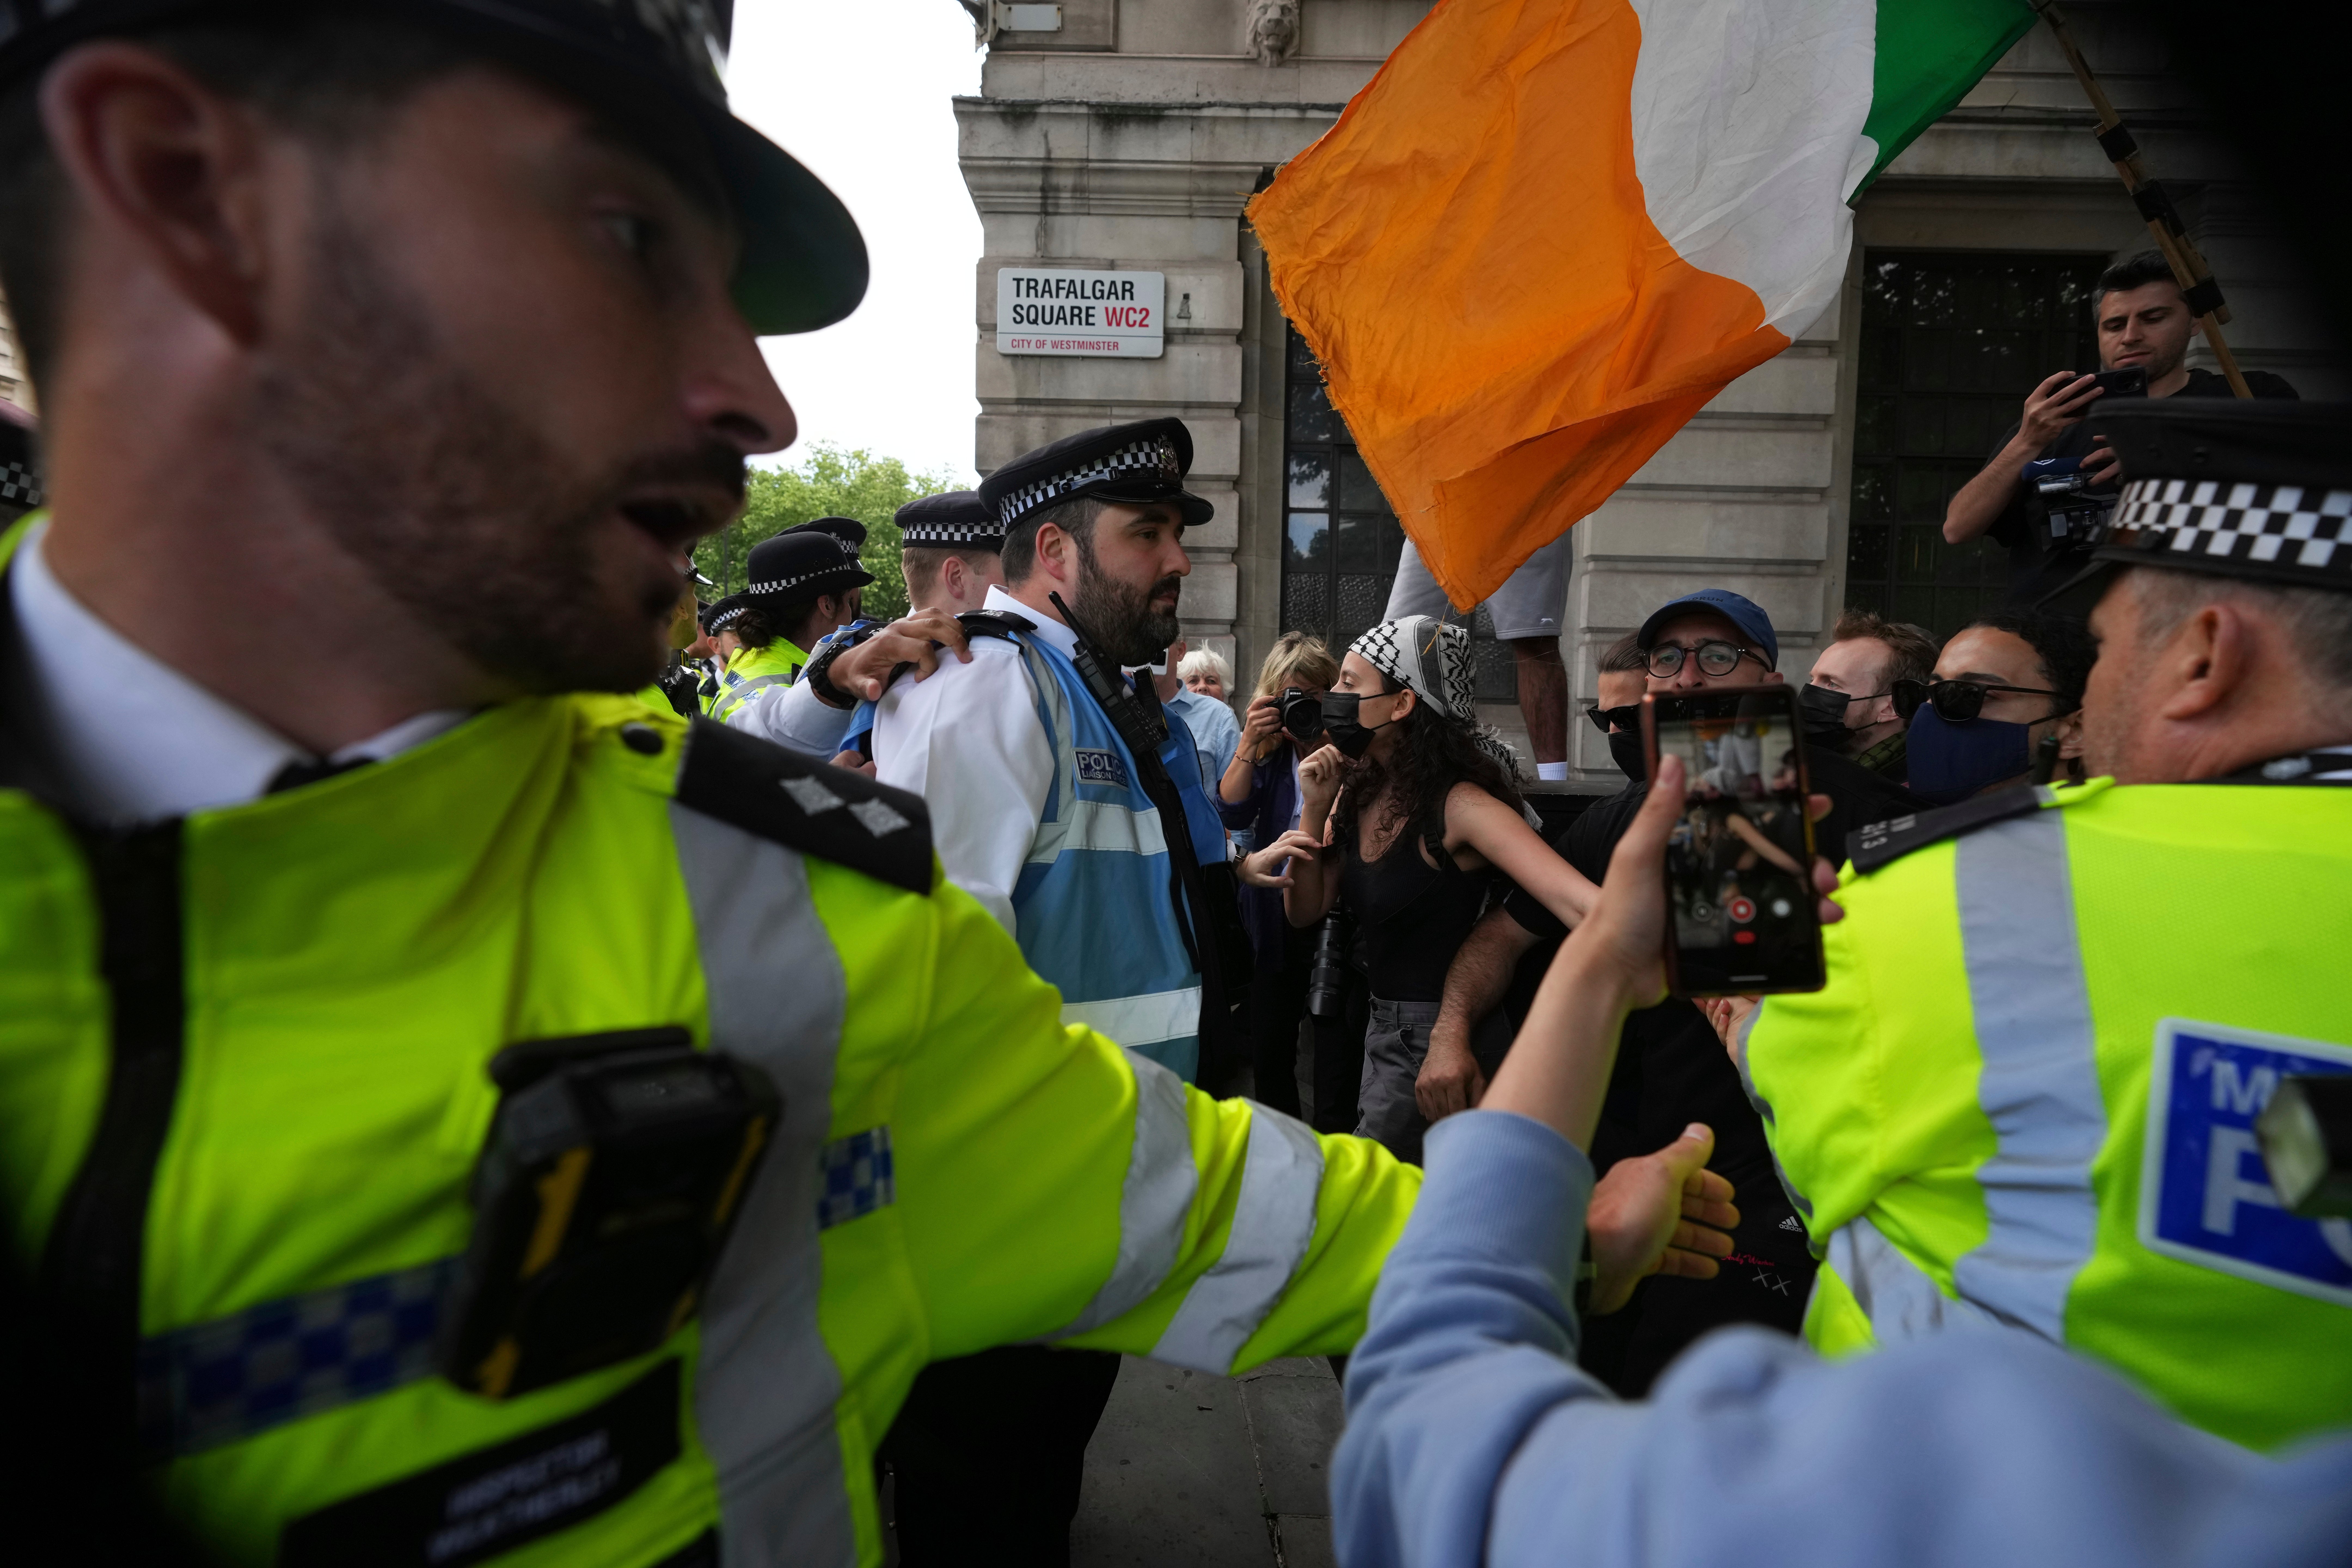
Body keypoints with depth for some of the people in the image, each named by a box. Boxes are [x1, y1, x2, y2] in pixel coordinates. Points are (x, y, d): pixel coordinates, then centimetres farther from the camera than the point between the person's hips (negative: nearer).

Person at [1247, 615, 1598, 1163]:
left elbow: (1575, 898, -35)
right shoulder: (1358, 791, 0)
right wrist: (1314, 809, -12)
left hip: (1436, 1032, -7)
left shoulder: (1459, 805, -23)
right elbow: (1305, 912, 1)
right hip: (1382, 1022, 7)